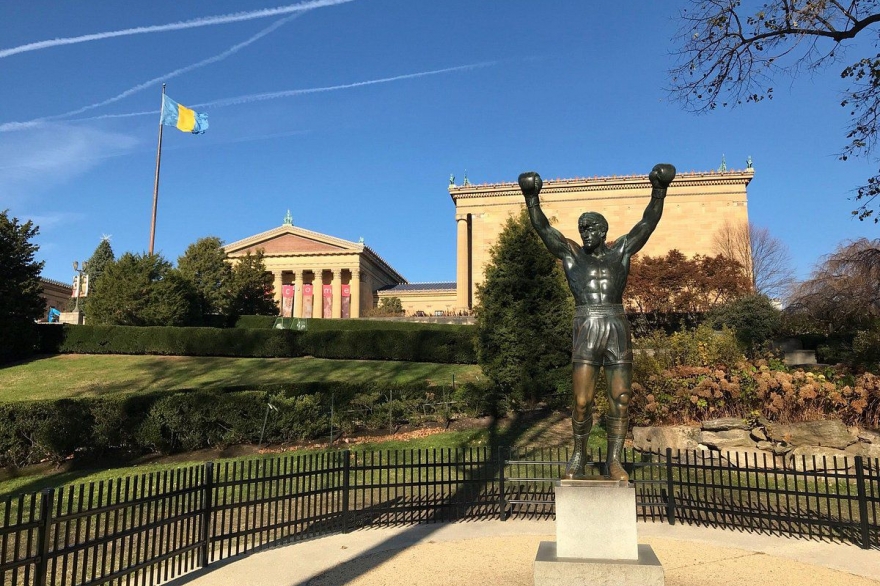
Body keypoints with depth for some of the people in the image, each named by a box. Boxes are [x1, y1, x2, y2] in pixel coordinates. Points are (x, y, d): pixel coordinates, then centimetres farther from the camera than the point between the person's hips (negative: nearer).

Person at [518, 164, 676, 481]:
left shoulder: (620, 250, 13)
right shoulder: (570, 252, 10)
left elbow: (649, 221, 6)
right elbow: (541, 227, 3)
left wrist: (659, 190, -5)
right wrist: (531, 197, -8)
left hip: (617, 329, 2)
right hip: (585, 330, -1)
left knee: (621, 400, 1)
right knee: (582, 401, -5)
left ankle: (614, 461, 12)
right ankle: (578, 457, 14)